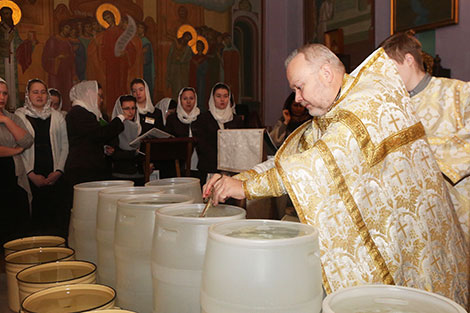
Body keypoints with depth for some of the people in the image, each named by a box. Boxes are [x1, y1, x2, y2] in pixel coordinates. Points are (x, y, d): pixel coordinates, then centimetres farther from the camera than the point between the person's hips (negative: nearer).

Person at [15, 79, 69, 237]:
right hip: (31, 178, -2)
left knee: (58, 216, 0)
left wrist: (58, 171, -3)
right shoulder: (19, 116, 4)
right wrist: (31, 174, -8)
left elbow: (65, 145, 9)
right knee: (35, 217, -2)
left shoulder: (57, 116, 11)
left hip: (55, 177, 2)